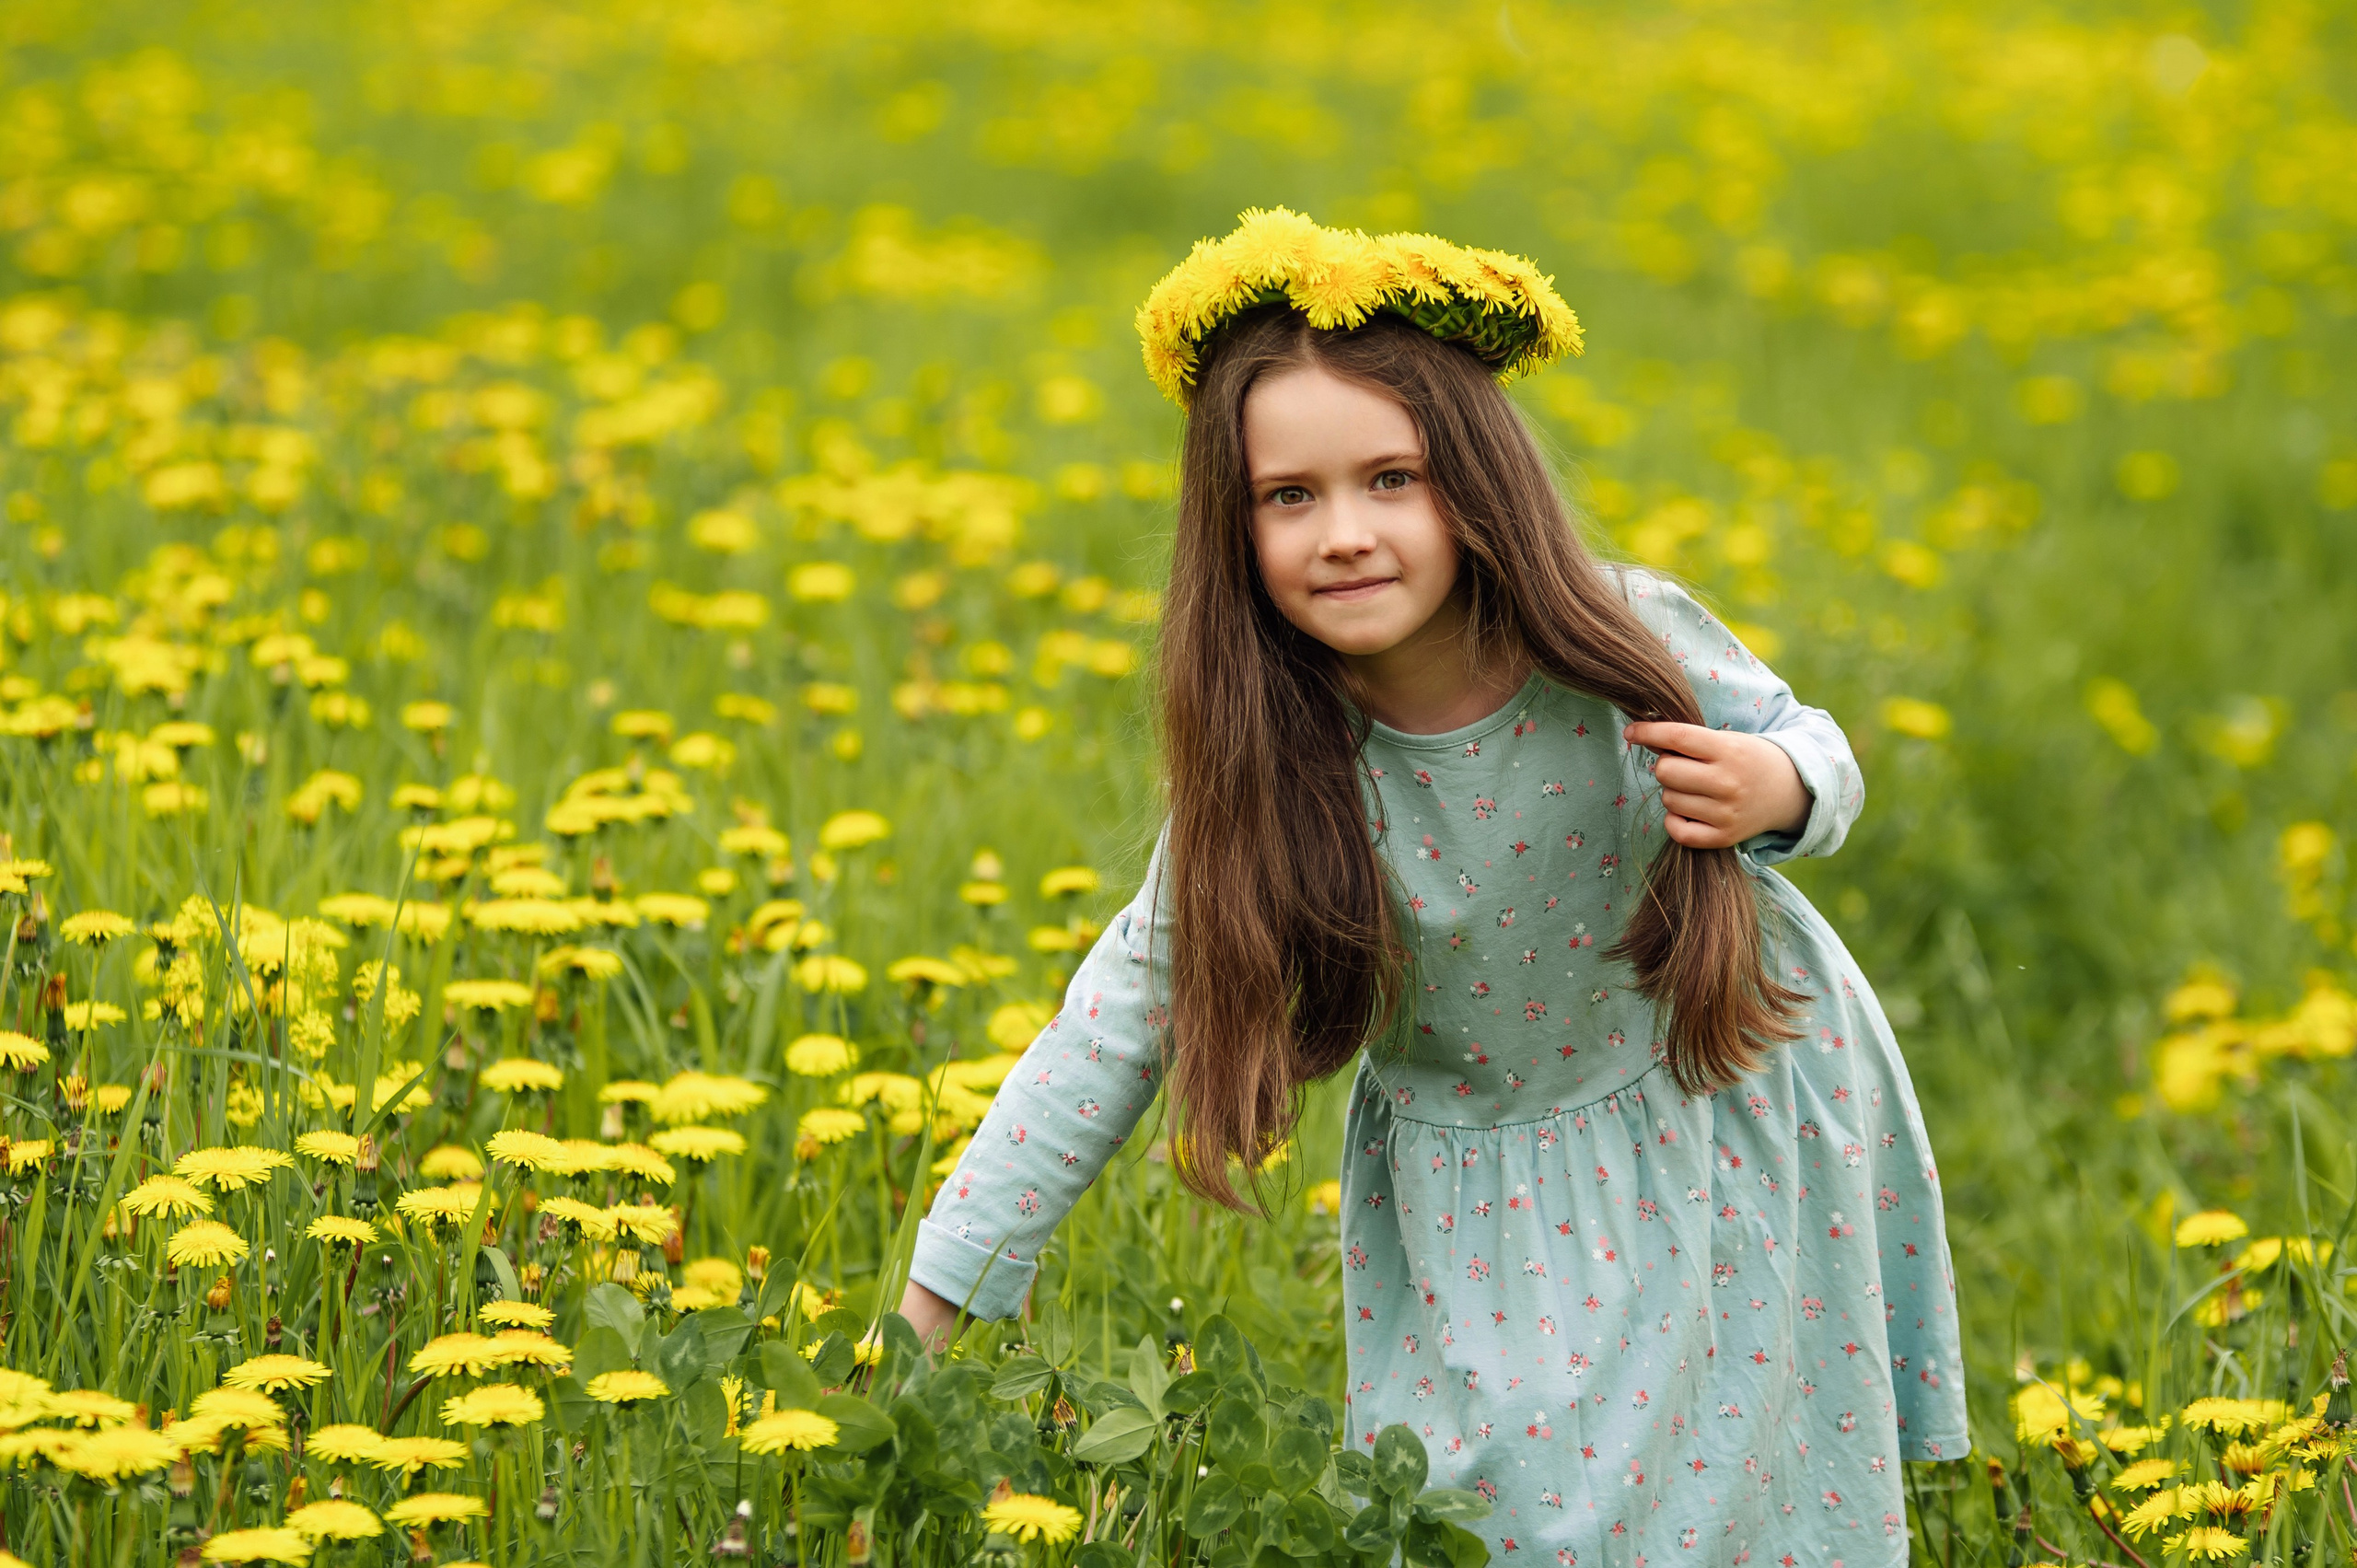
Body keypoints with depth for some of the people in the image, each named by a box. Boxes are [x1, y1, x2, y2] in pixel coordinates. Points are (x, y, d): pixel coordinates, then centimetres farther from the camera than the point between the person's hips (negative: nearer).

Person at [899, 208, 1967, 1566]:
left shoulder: (1628, 641, -23)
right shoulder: (1266, 769, -23)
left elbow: (1806, 744, -3)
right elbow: (1139, 1002, -15)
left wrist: (1780, 794, -29)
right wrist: (943, 1288, -15)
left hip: (1744, 1113, 0)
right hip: (1486, 1218, 0)